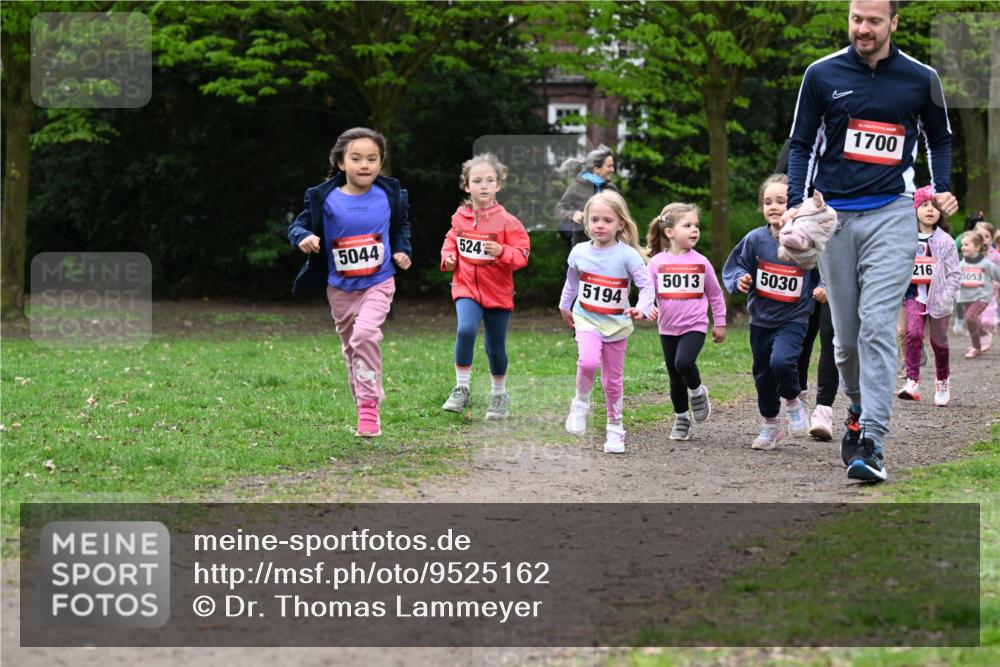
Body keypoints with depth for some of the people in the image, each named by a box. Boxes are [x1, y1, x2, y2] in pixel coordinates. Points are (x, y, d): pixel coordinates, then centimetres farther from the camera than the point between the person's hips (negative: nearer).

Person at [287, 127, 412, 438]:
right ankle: (367, 406, 31)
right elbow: (298, 225, -5)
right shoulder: (326, 199, -10)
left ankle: (369, 404, -19)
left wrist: (402, 250, -1)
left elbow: (401, 225, 14)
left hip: (378, 284, -2)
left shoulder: (389, 196, -5)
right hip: (340, 288, 2)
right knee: (350, 346, 13)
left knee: (365, 334, -25)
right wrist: (303, 237, -27)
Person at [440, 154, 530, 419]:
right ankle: (461, 389, -12)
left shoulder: (506, 221, -11)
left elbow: (521, 255, -10)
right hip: (466, 288, 1)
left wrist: (501, 252, -27)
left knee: (496, 347, 10)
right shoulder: (459, 218, -1)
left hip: (498, 292, -1)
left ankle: (499, 394, 33)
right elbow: (451, 242, 18)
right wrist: (448, 257, -2)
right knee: (465, 330, -24)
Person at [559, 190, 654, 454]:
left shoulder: (627, 255, -14)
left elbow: (647, 285, -15)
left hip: (616, 324, 0)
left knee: (613, 379, 9)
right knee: (589, 361, -27)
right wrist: (565, 306, 28)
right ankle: (581, 402, -1)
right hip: (587, 320, 0)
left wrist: (642, 308, -34)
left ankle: (614, 428, 26)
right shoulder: (579, 252, -4)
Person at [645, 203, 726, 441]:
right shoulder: (658, 262, -3)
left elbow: (715, 294, 8)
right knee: (675, 378, 9)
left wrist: (720, 323, 10)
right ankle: (681, 419, 26)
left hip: (695, 325, -2)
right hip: (668, 328, 2)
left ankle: (698, 392, 3)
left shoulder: (700, 262, -1)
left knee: (683, 362, -26)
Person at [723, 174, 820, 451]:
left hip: (793, 318, -3)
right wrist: (740, 280, -16)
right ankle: (771, 425, 32)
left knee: (781, 361, -26)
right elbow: (734, 266, 4)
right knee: (763, 373, 13)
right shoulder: (755, 239, -7)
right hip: (761, 317, 4)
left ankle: (793, 400, 5)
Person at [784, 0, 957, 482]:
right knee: (846, 334, 5)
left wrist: (943, 189, 4)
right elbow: (801, 144, 10)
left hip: (891, 215, -2)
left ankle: (870, 441, -19)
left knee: (877, 325, -15)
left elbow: (939, 139, 19)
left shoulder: (921, 79, 4)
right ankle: (859, 409, 31)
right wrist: (796, 203, -3)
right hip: (833, 216, 2)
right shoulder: (822, 75, 4)